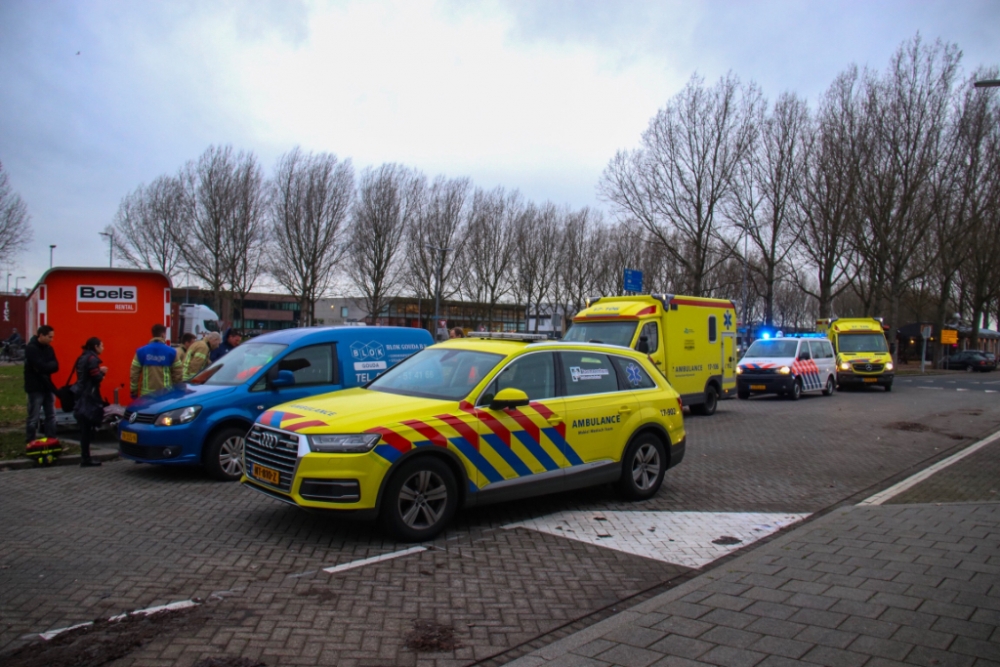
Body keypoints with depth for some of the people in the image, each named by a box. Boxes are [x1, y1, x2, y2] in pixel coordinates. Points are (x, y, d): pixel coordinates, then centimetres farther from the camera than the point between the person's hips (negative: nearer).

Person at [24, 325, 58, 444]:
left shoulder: (49, 348, 8)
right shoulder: (31, 348, -14)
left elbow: (55, 366, -1)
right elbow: (41, 366, -25)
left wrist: (46, 367, -17)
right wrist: (50, 365, -10)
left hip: (47, 386, 7)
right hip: (35, 387, -7)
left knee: (51, 415, 9)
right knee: (34, 417, -1)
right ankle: (31, 443, 7)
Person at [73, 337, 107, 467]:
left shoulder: (82, 358, 16)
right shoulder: (92, 359, -12)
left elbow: (85, 375, 16)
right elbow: (97, 377, -18)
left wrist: (99, 371, 10)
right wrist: (102, 372, 1)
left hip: (82, 395, 9)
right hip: (89, 397, -9)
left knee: (85, 428, 10)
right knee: (87, 428, -6)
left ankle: (85, 458, 13)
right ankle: (86, 459, -4)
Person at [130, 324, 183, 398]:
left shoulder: (141, 351, 0)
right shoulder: (171, 352, -4)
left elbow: (134, 374, 1)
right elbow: (177, 374, 0)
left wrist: (133, 391, 11)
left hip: (147, 393, 1)